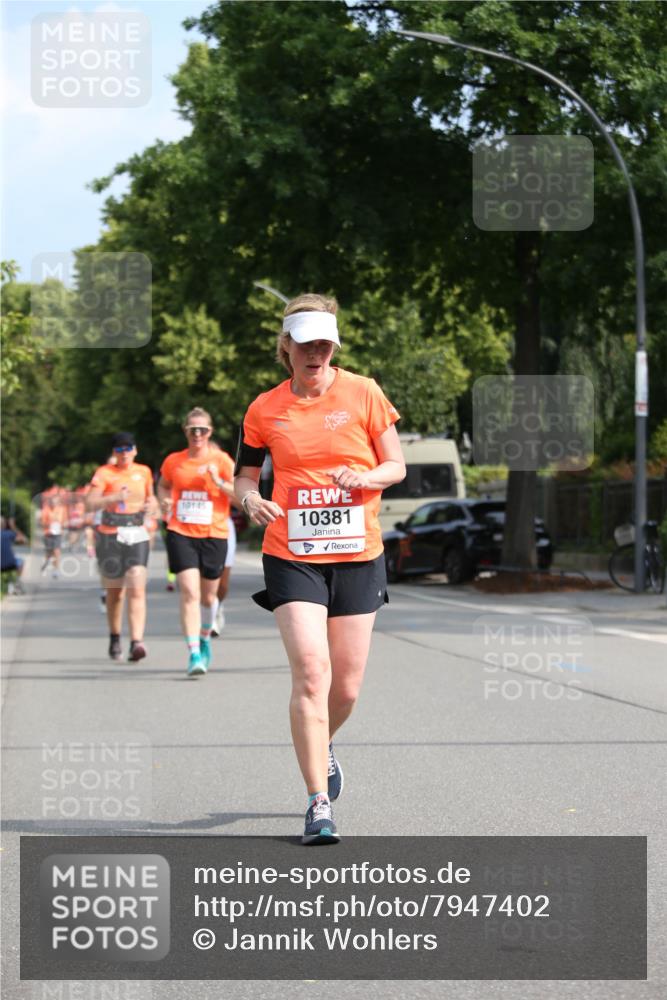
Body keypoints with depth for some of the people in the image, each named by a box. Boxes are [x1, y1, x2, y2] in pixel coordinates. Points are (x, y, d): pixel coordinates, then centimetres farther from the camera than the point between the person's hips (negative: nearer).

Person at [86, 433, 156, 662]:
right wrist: (114, 498, -28)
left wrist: (151, 505, 3)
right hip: (110, 537, -1)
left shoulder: (144, 472, 11)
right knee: (115, 592, 9)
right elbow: (90, 503, -12)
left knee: (137, 589, -15)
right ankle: (115, 638, 31)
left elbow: (151, 497, 27)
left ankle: (136, 643, -25)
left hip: (137, 536, 1)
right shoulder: (104, 473, -1)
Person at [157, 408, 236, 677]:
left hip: (213, 535, 0)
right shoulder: (174, 461, 6)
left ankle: (204, 640, 40)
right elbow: (163, 485, 26)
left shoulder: (220, 460, 0)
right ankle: (194, 654, -16)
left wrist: (219, 482, -17)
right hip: (181, 533, 0)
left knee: (208, 596, 12)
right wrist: (165, 502, 6)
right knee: (189, 593, -15)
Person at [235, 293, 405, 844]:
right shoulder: (265, 409, 2)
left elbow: (396, 465, 5)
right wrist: (252, 500, -11)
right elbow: (244, 474, 11)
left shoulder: (363, 393, 1)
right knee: (311, 672, -16)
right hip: (292, 556, -1)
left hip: (358, 555, 1)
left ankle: (323, 747, 41)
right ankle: (319, 804, -12)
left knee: (346, 685, 5)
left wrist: (365, 477, -17)